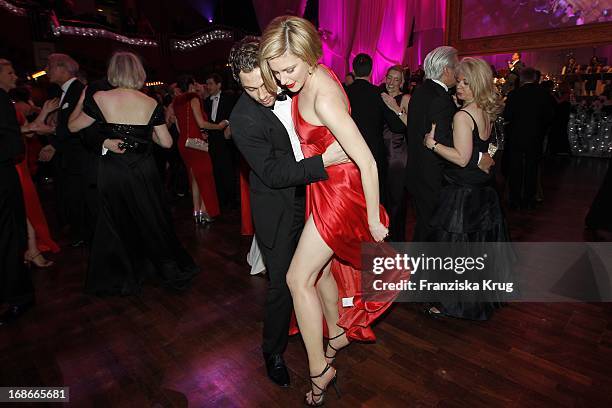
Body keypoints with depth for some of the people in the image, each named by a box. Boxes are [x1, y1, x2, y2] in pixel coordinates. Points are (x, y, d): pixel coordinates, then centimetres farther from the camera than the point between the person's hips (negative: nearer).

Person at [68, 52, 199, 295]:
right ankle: (171, 269, 27)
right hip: (144, 171, 1)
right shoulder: (151, 104, -4)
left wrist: (81, 100, 19)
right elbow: (166, 142, 0)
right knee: (152, 220, 16)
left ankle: (124, 278, 30)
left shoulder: (99, 99, -8)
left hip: (113, 172, -1)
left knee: (118, 223, 16)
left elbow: (73, 126, 5)